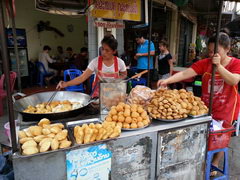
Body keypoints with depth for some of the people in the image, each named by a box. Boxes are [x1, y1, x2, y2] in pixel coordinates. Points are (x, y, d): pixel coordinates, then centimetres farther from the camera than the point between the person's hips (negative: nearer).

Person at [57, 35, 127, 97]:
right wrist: (66, 84, -29)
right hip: (98, 95, 0)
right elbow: (82, 77, -15)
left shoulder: (120, 62, -8)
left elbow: (124, 75, 12)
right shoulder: (95, 61, -12)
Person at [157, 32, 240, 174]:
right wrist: (167, 80, -34)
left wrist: (218, 65, -33)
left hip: (226, 109, -1)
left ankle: (215, 164, 35)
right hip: (206, 107, 1)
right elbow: (185, 73, -20)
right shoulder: (205, 63, -8)